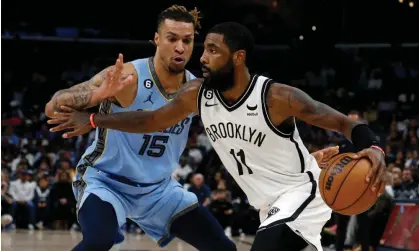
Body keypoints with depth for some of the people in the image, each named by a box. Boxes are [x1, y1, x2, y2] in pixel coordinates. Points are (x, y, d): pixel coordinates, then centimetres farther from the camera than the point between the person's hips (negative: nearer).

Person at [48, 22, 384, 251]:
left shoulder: (277, 97, -24)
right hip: (272, 205, 8)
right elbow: (153, 120, 10)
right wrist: (92, 120, 8)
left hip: (301, 192, -8)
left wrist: (373, 149, -42)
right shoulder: (197, 95, -6)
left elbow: (344, 123, -22)